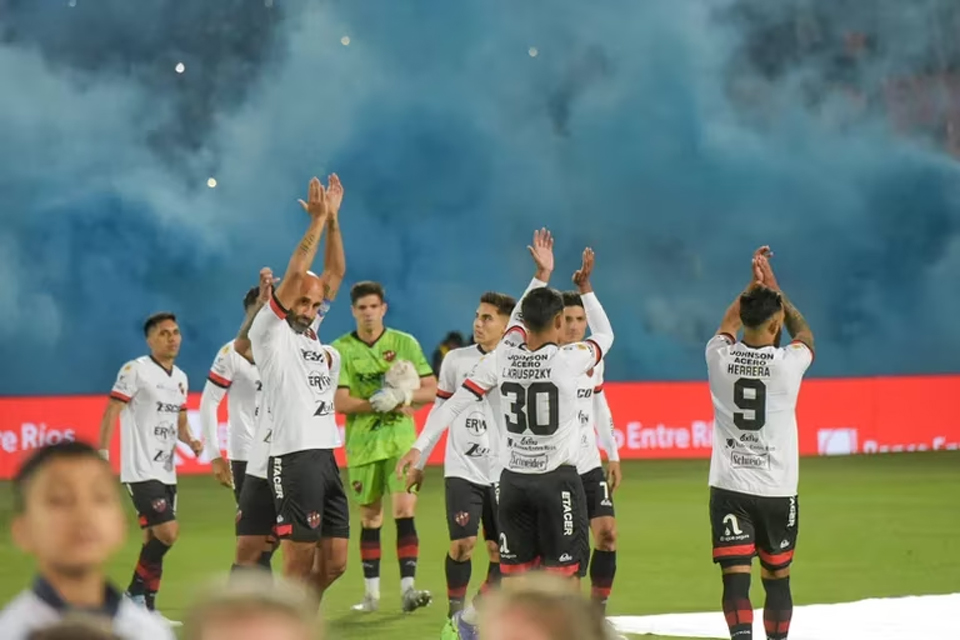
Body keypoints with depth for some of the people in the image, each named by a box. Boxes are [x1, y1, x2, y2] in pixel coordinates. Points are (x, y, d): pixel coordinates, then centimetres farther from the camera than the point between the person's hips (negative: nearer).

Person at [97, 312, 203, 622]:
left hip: (167, 472, 7)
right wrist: (102, 455, -17)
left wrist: (191, 441, 2)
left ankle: (146, 607, 14)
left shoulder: (180, 378, 14)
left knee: (154, 541, 8)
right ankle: (135, 593, 2)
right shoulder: (135, 370, -8)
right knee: (167, 532, -16)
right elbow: (111, 412, -10)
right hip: (141, 471, -7)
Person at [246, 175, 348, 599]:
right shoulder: (270, 332, -2)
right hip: (294, 457, -8)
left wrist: (333, 219, 10)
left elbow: (335, 273, 17)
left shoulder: (311, 334, 17)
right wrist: (317, 220, -8)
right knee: (299, 561, -6)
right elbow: (296, 272, -12)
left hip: (326, 456, 8)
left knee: (333, 562, 8)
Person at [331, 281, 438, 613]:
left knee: (405, 510, -12)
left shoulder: (405, 343, 2)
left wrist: (405, 396, -16)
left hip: (401, 440, 0)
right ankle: (371, 592, 16)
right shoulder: (341, 349, -1)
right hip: (362, 443, 0)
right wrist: (378, 402, -20)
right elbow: (340, 402, -9)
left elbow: (432, 390, 3)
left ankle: (408, 588, -13)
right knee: (370, 517, 7)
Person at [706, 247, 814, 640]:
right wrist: (774, 288, 21)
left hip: (729, 489, 1)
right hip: (777, 490, -1)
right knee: (777, 579, 15)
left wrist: (754, 285, 28)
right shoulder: (788, 364, -9)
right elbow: (805, 335, 16)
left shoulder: (720, 357, -4)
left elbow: (727, 325, 21)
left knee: (736, 578, -7)